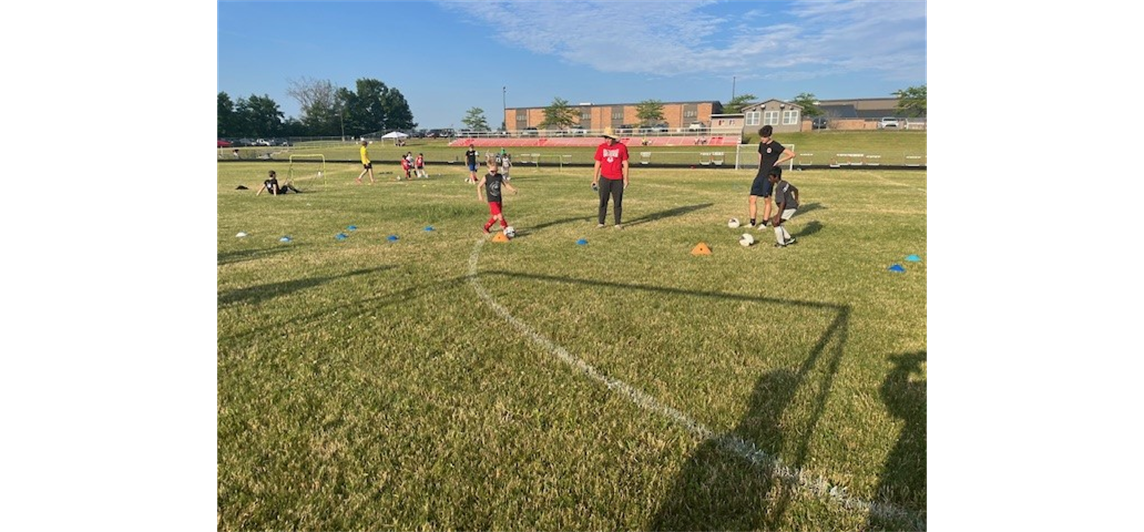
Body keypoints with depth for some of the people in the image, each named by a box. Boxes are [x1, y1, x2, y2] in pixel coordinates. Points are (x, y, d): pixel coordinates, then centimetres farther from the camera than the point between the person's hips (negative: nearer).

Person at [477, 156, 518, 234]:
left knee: (496, 216, 15)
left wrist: (512, 189, -7)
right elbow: (479, 186, -2)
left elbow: (505, 184, 9)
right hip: (492, 200, -5)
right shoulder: (486, 177, -10)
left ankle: (486, 226, 35)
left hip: (499, 200, 6)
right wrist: (480, 195, -13)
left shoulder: (499, 176, 1)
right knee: (500, 216, -15)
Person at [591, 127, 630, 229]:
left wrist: (625, 179, -1)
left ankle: (618, 223, 11)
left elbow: (625, 164, 3)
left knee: (618, 202, 4)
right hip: (604, 178, 1)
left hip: (618, 180, -1)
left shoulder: (621, 147, -1)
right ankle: (600, 223, 9)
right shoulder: (601, 147, 3)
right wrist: (595, 179, 6)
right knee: (603, 201, 3)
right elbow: (597, 164, 8)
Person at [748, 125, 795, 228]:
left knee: (767, 199, -2)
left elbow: (792, 154, -13)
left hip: (769, 176, -7)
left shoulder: (775, 146, -11)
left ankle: (764, 223, 8)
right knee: (752, 198, 1)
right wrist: (760, 171, 16)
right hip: (760, 175, 7)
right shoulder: (761, 144, 11)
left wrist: (778, 161, -11)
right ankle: (752, 223, 10)